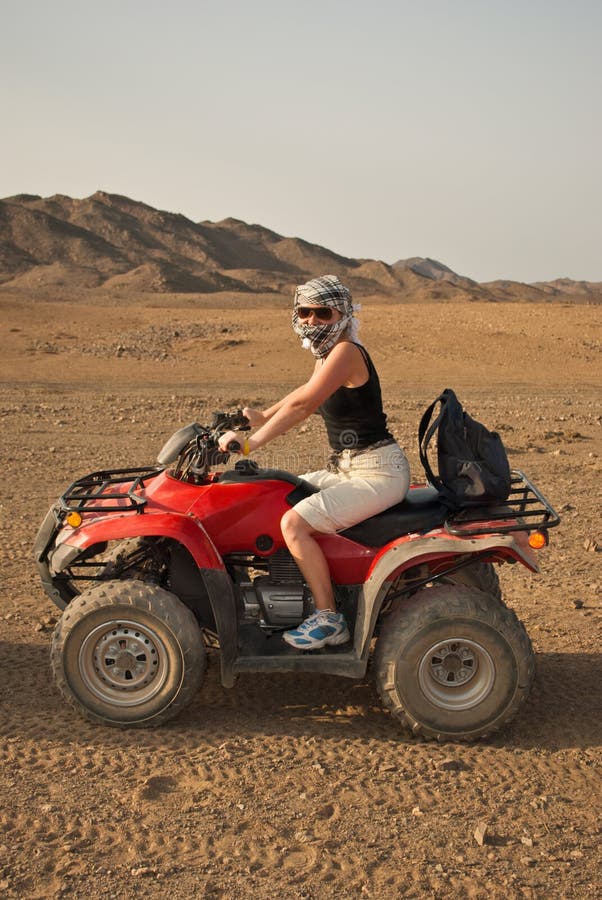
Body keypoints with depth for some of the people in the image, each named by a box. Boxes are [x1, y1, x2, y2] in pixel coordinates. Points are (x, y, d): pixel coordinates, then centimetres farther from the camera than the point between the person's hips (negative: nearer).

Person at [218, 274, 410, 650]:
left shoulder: (347, 351, -17)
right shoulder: (327, 354, 12)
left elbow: (303, 405, -25)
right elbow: (304, 395, 29)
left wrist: (253, 442, -24)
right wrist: (263, 416, 19)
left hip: (379, 471, -10)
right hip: (348, 467, 10)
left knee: (294, 523, -22)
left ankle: (330, 619, -12)